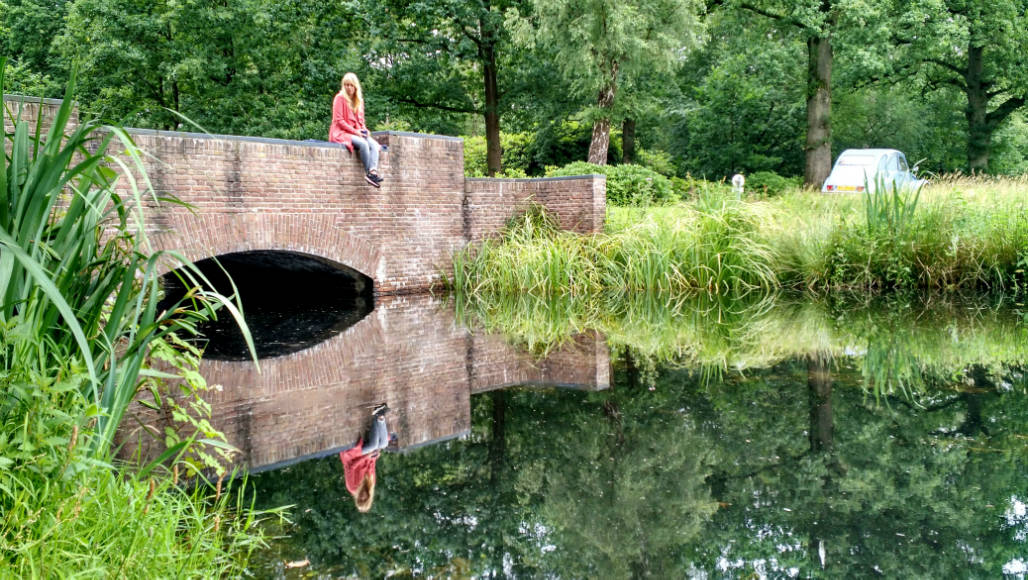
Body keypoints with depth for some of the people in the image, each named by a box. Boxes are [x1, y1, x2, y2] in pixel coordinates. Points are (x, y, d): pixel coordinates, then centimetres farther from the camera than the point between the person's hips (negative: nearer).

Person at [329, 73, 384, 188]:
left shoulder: (359, 100, 17)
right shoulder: (340, 98, -3)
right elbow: (339, 120, -10)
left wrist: (365, 130, -1)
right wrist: (354, 131, -16)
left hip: (357, 133, 6)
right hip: (341, 133, -6)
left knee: (373, 144, -23)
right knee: (363, 143, -33)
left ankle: (373, 171, -40)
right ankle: (368, 172, -28)